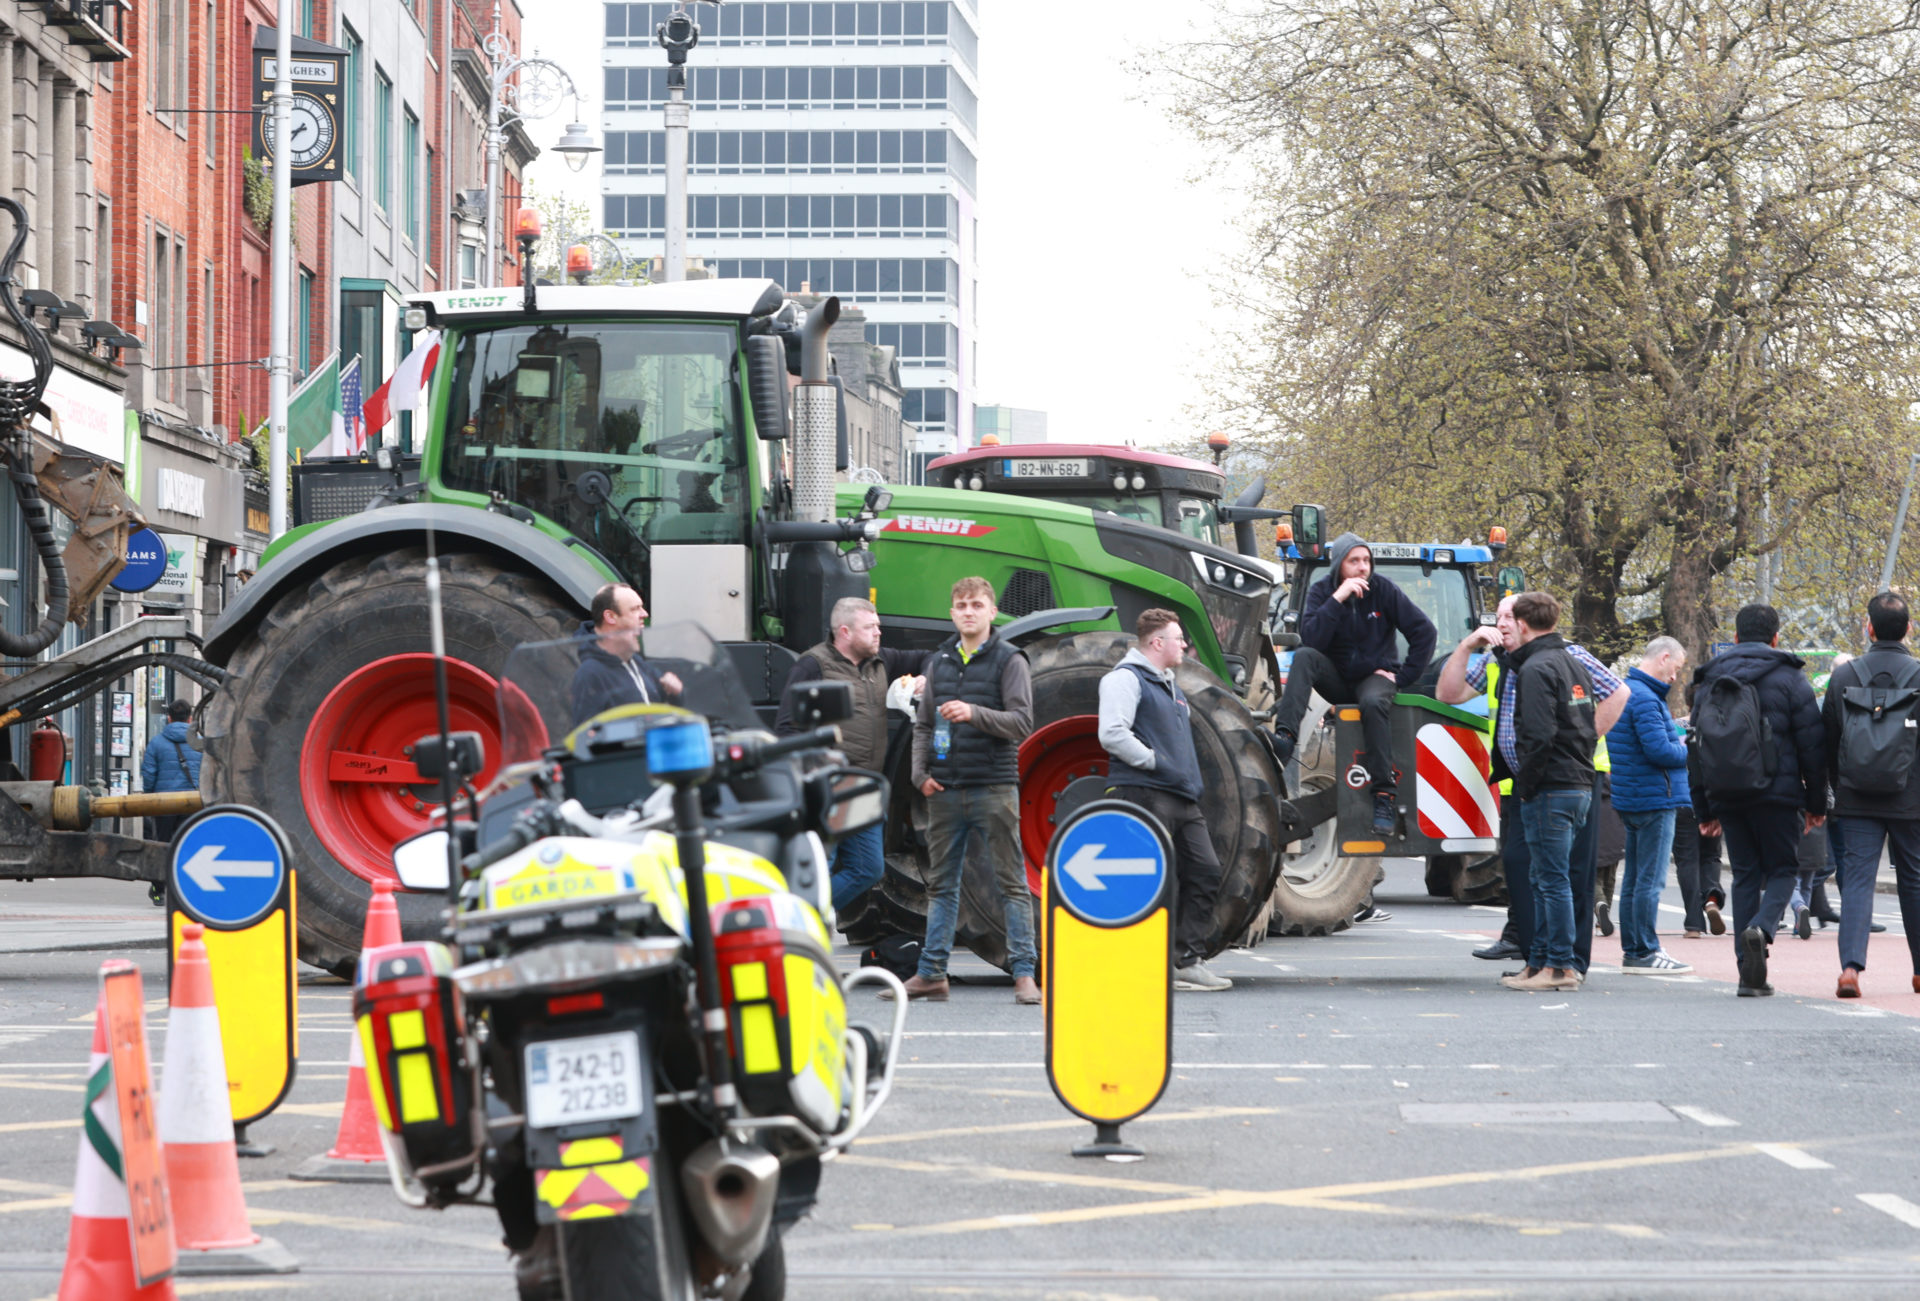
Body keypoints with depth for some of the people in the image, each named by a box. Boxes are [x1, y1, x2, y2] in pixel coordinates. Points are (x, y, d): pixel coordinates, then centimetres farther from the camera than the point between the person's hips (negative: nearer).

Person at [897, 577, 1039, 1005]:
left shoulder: (1009, 660, 0)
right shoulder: (940, 662, 14)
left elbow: (1022, 722, -9)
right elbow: (922, 723, 18)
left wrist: (975, 714, -23)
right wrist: (921, 772, 4)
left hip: (994, 788, -5)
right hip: (945, 791, 5)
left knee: (1011, 882, -4)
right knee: (941, 884, 9)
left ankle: (1024, 973, -3)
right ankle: (931, 973, 13)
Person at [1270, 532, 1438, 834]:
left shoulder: (1383, 590, -6)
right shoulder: (1321, 592, -3)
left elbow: (1424, 632, -4)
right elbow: (1311, 639, -20)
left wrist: (1403, 676, -7)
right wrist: (1338, 600, -25)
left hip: (1375, 676, -2)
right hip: (1337, 679, 2)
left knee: (1373, 703, -36)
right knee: (1304, 657, -27)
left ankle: (1384, 796, -36)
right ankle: (1285, 736, -45)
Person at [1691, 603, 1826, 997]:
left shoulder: (1708, 683, 12)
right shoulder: (1788, 679, -2)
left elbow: (1696, 747, 14)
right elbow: (1812, 745, -4)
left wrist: (1704, 810, 19)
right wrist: (1816, 802, 4)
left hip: (1726, 797, 4)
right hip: (1777, 795, -4)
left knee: (1745, 875, 10)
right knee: (1783, 869, 8)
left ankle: (1750, 974, 3)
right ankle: (1762, 928, -23)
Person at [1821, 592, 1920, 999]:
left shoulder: (1843, 677, 1)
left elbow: (1827, 741, 7)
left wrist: (1838, 789, 18)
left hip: (1856, 801, 1)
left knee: (1857, 880, -1)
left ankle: (1850, 966, -18)